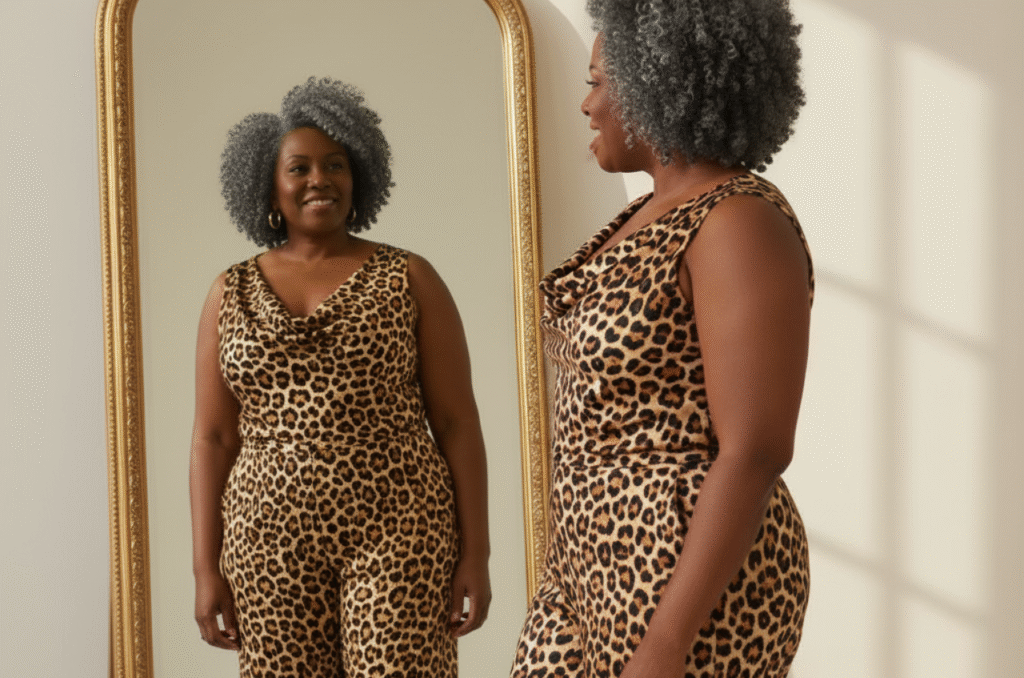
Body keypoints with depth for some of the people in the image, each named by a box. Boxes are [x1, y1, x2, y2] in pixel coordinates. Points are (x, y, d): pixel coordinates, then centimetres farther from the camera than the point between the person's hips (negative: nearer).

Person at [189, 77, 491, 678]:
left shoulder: (410, 280, 2)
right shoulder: (231, 295, 8)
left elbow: (458, 424, 0)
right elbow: (213, 438, 7)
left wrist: (475, 554, -5)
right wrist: (207, 569, 1)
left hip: (394, 532, -2)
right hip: (271, 540, 2)